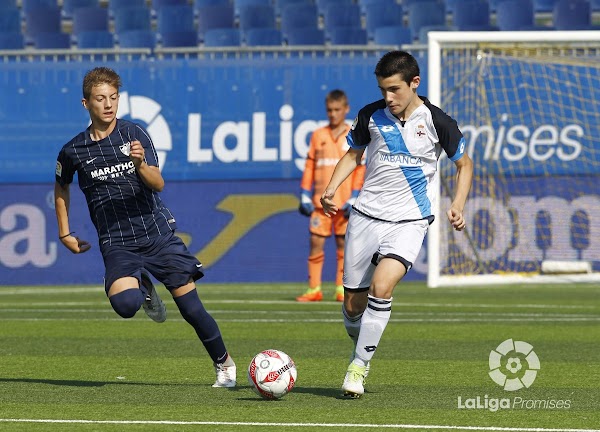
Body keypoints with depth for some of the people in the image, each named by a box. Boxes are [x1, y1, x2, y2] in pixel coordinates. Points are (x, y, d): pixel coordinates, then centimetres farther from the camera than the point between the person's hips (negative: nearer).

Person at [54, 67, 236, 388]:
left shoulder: (134, 134, -3)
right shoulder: (74, 151, 1)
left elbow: (158, 183, -12)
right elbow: (61, 187, 22)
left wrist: (140, 164, -32)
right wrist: (64, 234, 20)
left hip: (158, 233, 0)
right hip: (117, 244, 0)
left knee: (191, 309, -3)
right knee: (125, 304, -28)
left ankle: (224, 363, 22)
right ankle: (144, 289, 9)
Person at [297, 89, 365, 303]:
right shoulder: (318, 136, 10)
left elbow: (360, 169, 1)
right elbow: (309, 166, 10)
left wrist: (354, 198, -7)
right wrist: (305, 195, 3)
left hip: (344, 202, -2)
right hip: (320, 201, 2)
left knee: (343, 244, 1)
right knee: (316, 241, -3)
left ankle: (341, 289, 6)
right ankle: (314, 289, 0)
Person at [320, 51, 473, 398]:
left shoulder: (437, 121, -7)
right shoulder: (372, 115, 0)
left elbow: (464, 164, 8)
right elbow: (354, 154, 18)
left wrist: (457, 207, -5)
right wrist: (332, 188, 3)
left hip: (410, 220, -3)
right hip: (366, 215, 3)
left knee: (381, 286, -26)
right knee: (353, 304, 2)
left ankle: (360, 365, -14)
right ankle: (362, 348, 32)